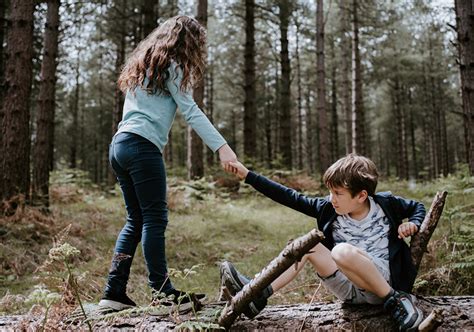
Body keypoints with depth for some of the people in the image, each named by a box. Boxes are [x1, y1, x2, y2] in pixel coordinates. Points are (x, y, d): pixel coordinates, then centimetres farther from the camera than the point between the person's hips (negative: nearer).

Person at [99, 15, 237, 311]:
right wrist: (222, 147, -15)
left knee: (136, 220, 10)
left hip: (119, 145, 9)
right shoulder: (170, 65, 0)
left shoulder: (143, 63, 25)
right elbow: (191, 112, -10)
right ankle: (162, 291, -3)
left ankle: (114, 292, 8)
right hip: (143, 146, -9)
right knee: (155, 219, -6)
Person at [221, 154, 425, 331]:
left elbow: (417, 207, 14)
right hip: (350, 289, 4)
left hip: (384, 281, -4)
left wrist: (413, 224, -10)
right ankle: (258, 294, -16)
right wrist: (248, 175, -3)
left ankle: (396, 300, -18)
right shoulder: (329, 209, 0)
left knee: (343, 251, -33)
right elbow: (290, 198, -1)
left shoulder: (385, 204, -5)